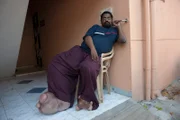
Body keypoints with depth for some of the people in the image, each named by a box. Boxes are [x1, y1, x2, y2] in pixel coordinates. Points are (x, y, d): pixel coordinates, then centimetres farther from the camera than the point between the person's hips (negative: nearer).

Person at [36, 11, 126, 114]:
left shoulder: (114, 31, 26)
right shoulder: (96, 27, 27)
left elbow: (123, 40, 11)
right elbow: (87, 37, 8)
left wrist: (119, 26, 13)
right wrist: (92, 48, -10)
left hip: (97, 56, -3)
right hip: (81, 50, 4)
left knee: (87, 68, -40)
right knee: (58, 62, -17)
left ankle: (86, 99, -16)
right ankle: (62, 98, -16)